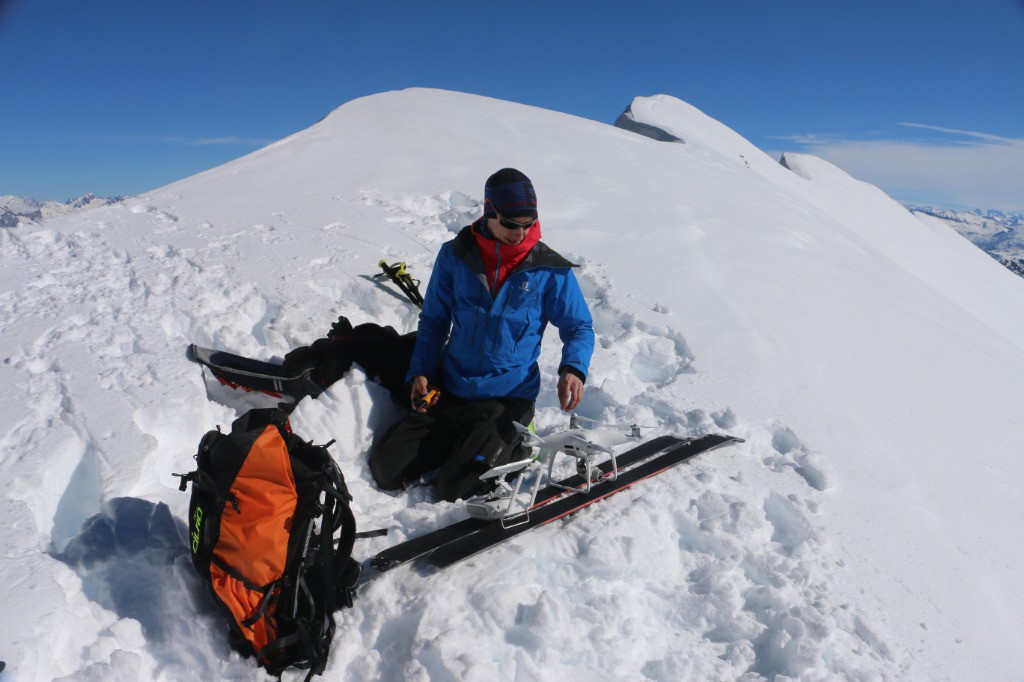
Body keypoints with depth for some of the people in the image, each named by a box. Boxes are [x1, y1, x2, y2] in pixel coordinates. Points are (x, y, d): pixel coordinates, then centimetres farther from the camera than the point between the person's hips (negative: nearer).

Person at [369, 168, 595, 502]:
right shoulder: (455, 255, -1)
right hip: (449, 392, 4)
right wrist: (420, 372, -3)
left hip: (508, 399, -3)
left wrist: (573, 368, -19)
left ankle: (512, 443, 12)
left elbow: (579, 327, 2)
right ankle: (462, 442, 20)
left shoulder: (549, 270, -6)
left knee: (455, 489, -16)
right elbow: (434, 320, 10)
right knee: (385, 468, -1)